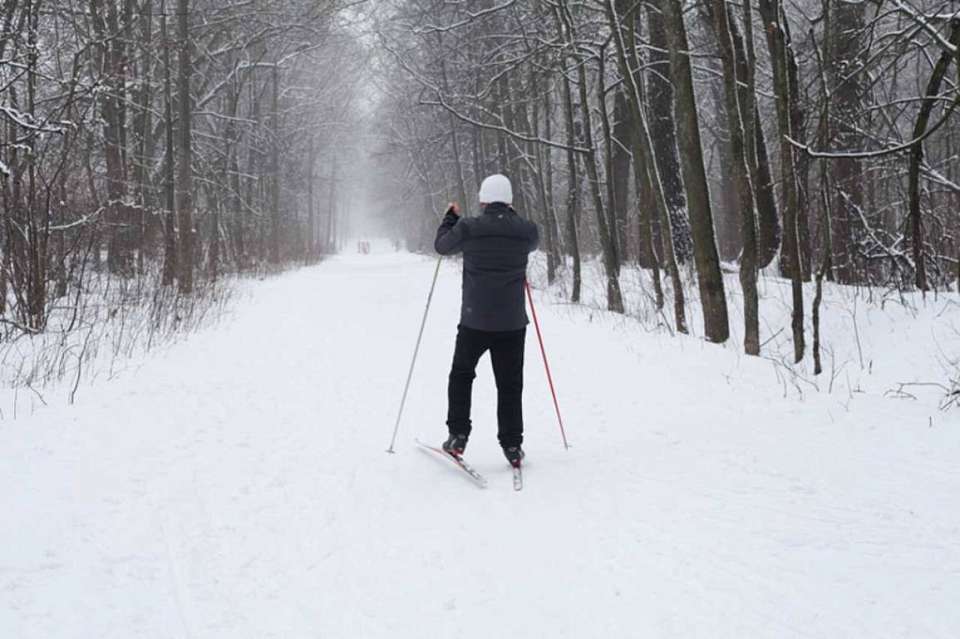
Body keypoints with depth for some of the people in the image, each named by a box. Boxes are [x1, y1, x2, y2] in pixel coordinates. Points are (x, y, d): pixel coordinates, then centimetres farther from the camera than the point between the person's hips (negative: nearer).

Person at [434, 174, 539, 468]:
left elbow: (441, 245, 8)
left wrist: (451, 217, 24)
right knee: (510, 385, 9)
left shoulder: (468, 228, -10)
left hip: (475, 321, -1)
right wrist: (512, 216, 31)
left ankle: (458, 437, 15)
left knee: (461, 376, 18)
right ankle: (512, 446, 10)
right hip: (512, 322, 1)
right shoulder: (526, 230, -4)